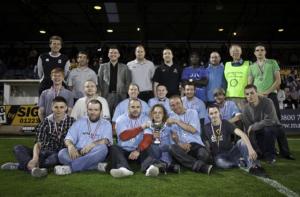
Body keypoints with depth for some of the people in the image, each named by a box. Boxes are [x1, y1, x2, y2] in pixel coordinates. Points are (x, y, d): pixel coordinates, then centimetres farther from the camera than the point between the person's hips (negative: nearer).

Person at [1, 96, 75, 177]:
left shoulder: (71, 122, -1)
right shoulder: (46, 122, 1)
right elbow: (38, 143, -8)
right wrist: (35, 158, -26)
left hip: (58, 155, -3)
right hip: (43, 153, 3)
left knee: (56, 157, -37)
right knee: (18, 148, -14)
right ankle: (33, 168, -42)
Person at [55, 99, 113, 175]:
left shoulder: (106, 124, 11)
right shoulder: (79, 122, 18)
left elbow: (105, 141, -7)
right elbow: (68, 139, 8)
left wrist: (92, 145, -27)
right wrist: (70, 146, -17)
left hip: (94, 154, -2)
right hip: (78, 153, 2)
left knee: (102, 148, -34)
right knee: (62, 153, -26)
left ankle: (69, 167, -31)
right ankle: (96, 166, -30)